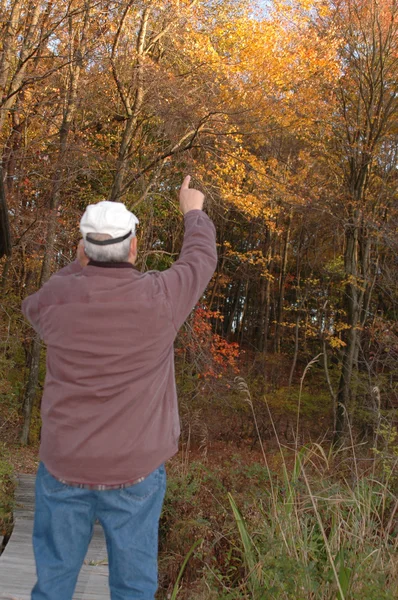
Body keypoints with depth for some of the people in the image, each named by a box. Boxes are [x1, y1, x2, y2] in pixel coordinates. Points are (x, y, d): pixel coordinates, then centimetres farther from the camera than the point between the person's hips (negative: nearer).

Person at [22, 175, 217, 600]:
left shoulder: (58, 297, -9)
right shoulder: (159, 297, -13)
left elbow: (32, 309, 17)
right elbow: (200, 259, 8)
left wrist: (79, 267, 20)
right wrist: (193, 211, 26)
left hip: (64, 466, 2)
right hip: (135, 469, -1)